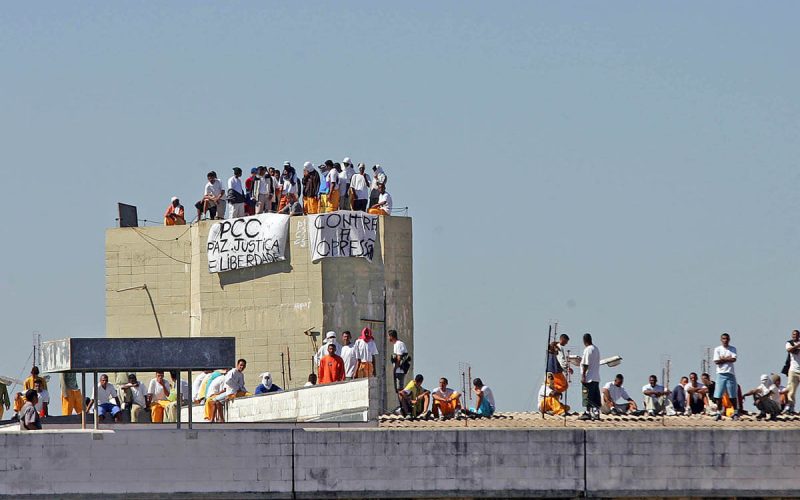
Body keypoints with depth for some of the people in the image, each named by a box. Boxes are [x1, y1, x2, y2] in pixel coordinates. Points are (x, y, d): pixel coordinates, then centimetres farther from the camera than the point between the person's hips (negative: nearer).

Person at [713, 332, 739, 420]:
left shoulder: (733, 349, 7)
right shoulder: (717, 349, 5)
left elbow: (734, 359, -8)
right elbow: (716, 361, -6)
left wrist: (723, 359, -7)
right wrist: (728, 359, -5)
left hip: (730, 373, 0)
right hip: (721, 374, 0)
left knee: (733, 396, 1)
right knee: (718, 395, -3)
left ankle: (735, 413, 9)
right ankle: (719, 413, 4)